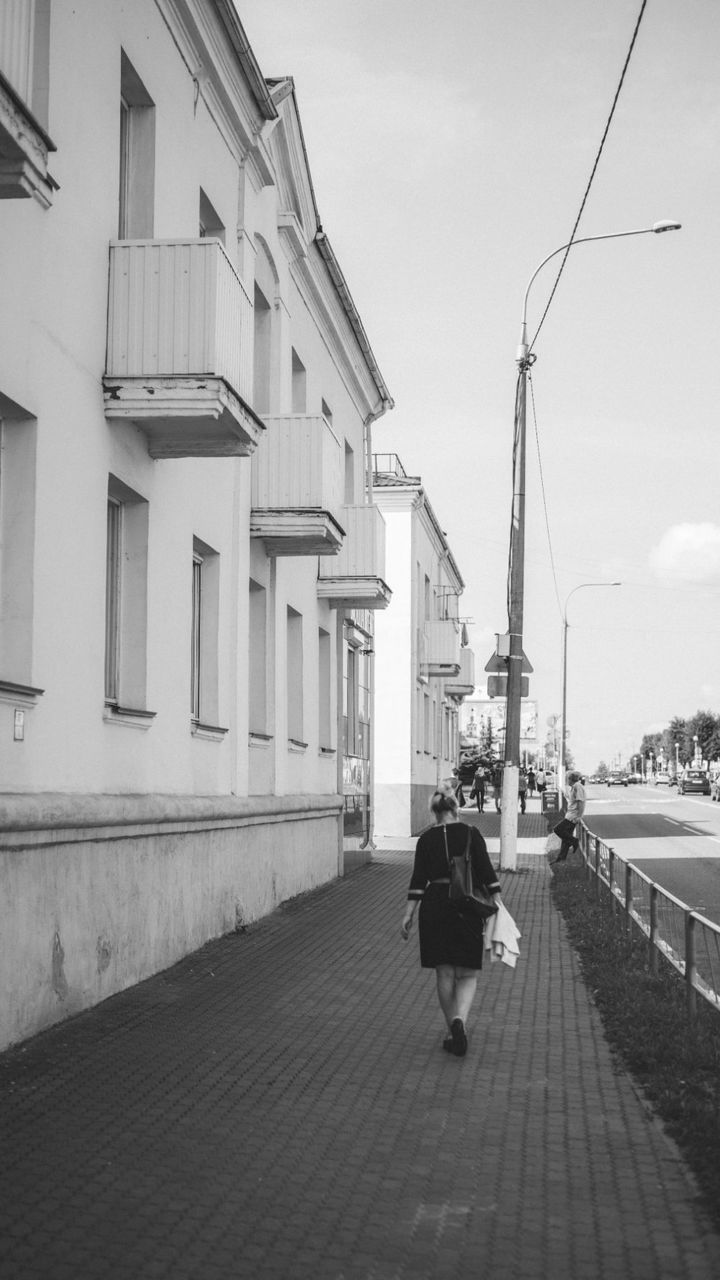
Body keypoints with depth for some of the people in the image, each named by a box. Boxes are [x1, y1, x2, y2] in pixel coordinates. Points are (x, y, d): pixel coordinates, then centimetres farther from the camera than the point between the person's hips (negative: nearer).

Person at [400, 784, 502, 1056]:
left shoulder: (426, 839, 2)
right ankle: (460, 1019, -19)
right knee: (467, 974, 6)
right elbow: (487, 872, -6)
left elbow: (418, 879, -2)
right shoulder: (471, 834, -2)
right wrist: (498, 904, -2)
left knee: (444, 974, 11)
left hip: (435, 907, 1)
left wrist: (409, 914, 1)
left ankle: (453, 1032, 13)